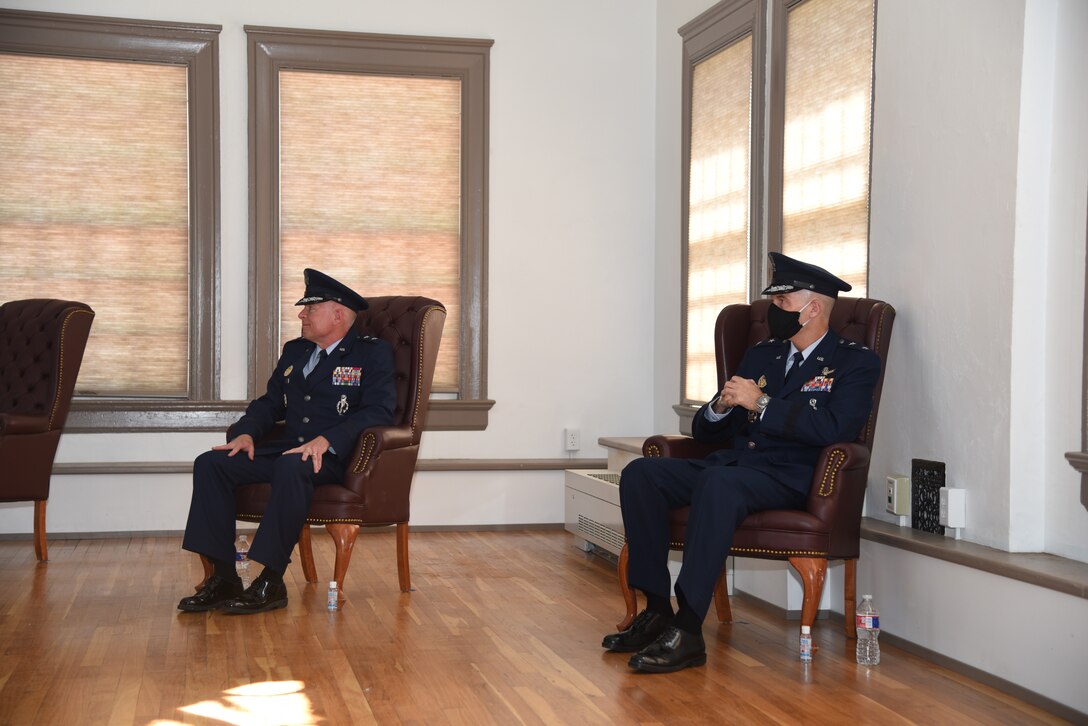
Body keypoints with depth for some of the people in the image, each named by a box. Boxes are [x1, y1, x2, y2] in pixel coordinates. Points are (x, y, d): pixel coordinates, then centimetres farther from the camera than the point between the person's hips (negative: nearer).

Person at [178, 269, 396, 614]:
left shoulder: (373, 353, 1)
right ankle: (224, 577, -15)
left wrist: (326, 440, -25)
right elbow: (270, 403, 24)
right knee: (210, 463, -14)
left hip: (333, 457, -7)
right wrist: (247, 432, 1)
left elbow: (379, 411, -12)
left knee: (291, 466, -39)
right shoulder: (294, 351, 23)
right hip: (286, 448, 7)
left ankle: (271, 582, -32)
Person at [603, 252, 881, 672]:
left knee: (717, 480, -38)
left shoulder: (856, 363, 4)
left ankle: (687, 630, -35)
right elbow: (705, 431, 21)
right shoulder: (759, 356, 22)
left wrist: (761, 404, -13)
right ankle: (656, 610, -15)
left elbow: (833, 428, -15)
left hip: (792, 478, -7)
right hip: (732, 463, 7)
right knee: (639, 474, -16)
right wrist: (720, 407, -3)